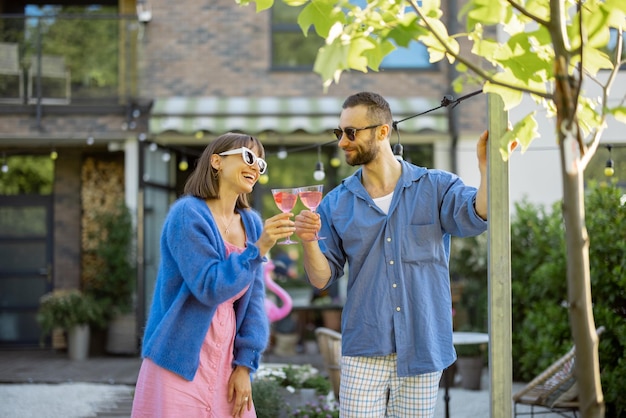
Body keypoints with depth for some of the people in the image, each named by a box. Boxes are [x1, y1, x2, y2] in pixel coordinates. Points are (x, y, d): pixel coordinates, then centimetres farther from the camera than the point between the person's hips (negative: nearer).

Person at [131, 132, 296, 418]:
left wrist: (245, 365, -1)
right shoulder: (187, 214, -10)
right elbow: (210, 287, -17)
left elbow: (254, 300, 6)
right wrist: (259, 249, -21)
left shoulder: (251, 224, 8)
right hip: (180, 364, -6)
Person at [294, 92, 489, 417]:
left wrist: (486, 168, -36)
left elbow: (476, 217, -19)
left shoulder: (436, 187, 0)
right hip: (364, 352, 1)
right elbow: (322, 279, 4)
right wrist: (309, 242, -16)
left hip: (422, 350, -1)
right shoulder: (337, 203, 5)